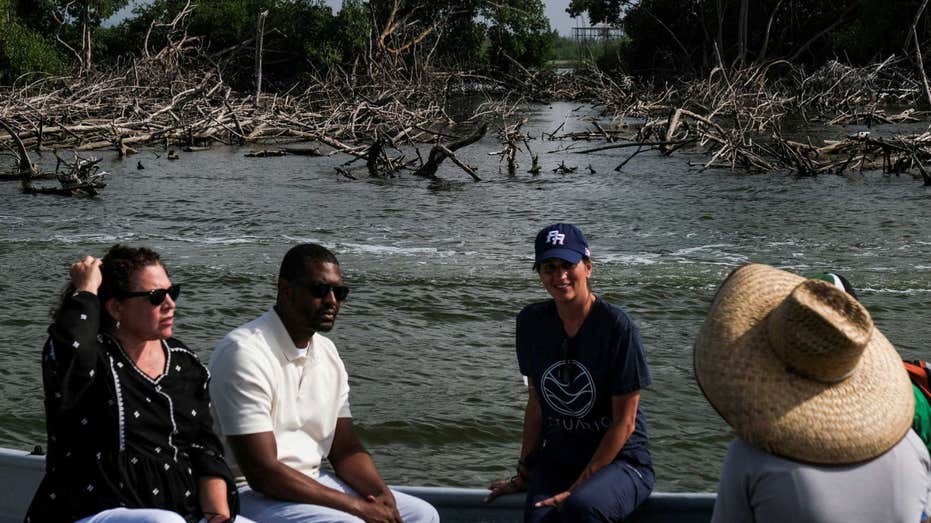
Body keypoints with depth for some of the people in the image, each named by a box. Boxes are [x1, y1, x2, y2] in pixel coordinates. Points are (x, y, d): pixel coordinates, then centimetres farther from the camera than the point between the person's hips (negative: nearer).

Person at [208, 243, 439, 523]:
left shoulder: (326, 351, 9)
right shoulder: (245, 352, -18)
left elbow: (345, 448, 12)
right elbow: (261, 471, -23)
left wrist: (382, 494, -10)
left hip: (311, 483, 8)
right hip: (253, 493, -8)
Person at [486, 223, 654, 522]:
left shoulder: (616, 325, -12)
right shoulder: (532, 322, 3)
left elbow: (625, 422, -10)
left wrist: (577, 487, -13)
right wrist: (523, 474, 10)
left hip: (619, 460, -3)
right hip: (556, 459, 4)